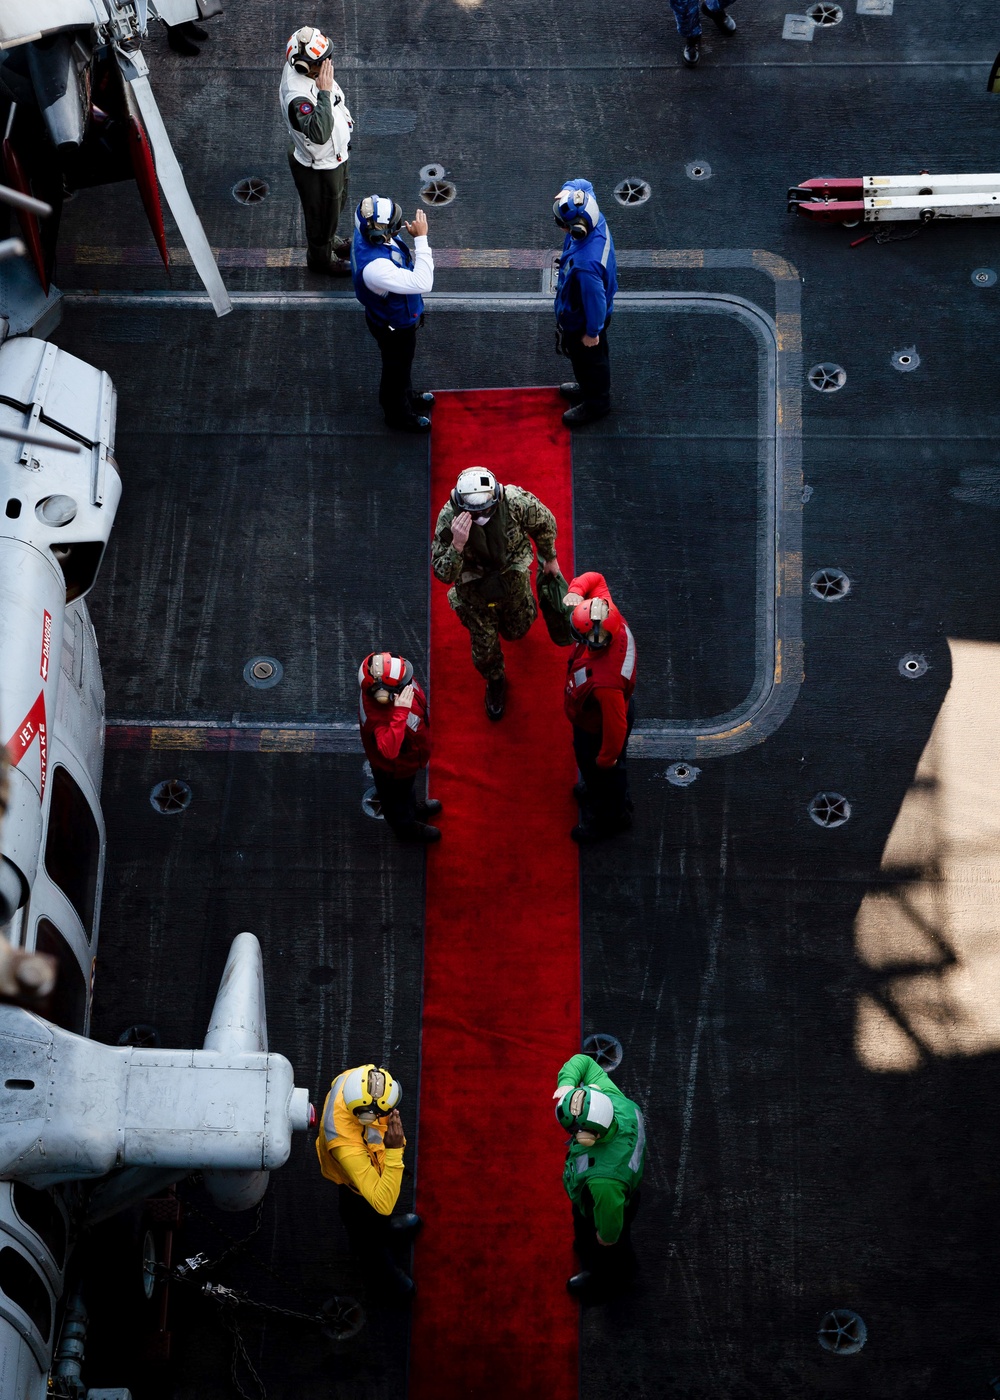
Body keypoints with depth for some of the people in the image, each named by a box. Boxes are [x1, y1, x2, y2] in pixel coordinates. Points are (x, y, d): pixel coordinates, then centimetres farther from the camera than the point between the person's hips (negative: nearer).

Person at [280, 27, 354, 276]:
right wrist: (325, 92, -54)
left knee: (336, 203, 33)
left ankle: (328, 240, 60)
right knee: (322, 214, 19)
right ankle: (320, 258, 45)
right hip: (318, 167, -9)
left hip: (333, 156, 9)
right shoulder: (298, 97, -43)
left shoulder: (297, 67, -15)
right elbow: (319, 134, -55)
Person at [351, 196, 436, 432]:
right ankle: (398, 414, 48)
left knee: (401, 364, 34)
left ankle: (407, 397, 61)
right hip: (394, 328, -8)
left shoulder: (368, 234, -19)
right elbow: (422, 283, -45)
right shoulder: (374, 267, -47)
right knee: (397, 369, 21)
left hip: (400, 318, 8)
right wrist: (421, 238, -43)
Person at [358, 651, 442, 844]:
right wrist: (401, 712, -61)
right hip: (396, 765, -6)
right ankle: (405, 826, 57)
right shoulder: (380, 717, -50)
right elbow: (389, 751, -60)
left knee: (406, 788, 37)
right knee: (397, 792, 27)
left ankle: (411, 808, 68)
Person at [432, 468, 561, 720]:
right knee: (484, 642, 13)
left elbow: (545, 522, -10)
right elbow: (443, 574, -32)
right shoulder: (449, 518, -35)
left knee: (516, 630, 22)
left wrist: (550, 558, 7)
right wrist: (457, 544, -52)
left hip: (513, 572, 1)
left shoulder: (516, 501, -34)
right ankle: (494, 680, 45)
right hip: (475, 583, -1)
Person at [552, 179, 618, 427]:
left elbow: (595, 301, -34)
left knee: (588, 358, 22)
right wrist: (568, 190, -30)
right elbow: (584, 185, -7)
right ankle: (588, 387, 62)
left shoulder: (585, 265, -49)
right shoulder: (596, 219, -27)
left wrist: (592, 332, -15)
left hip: (582, 322, -8)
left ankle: (596, 403, 50)